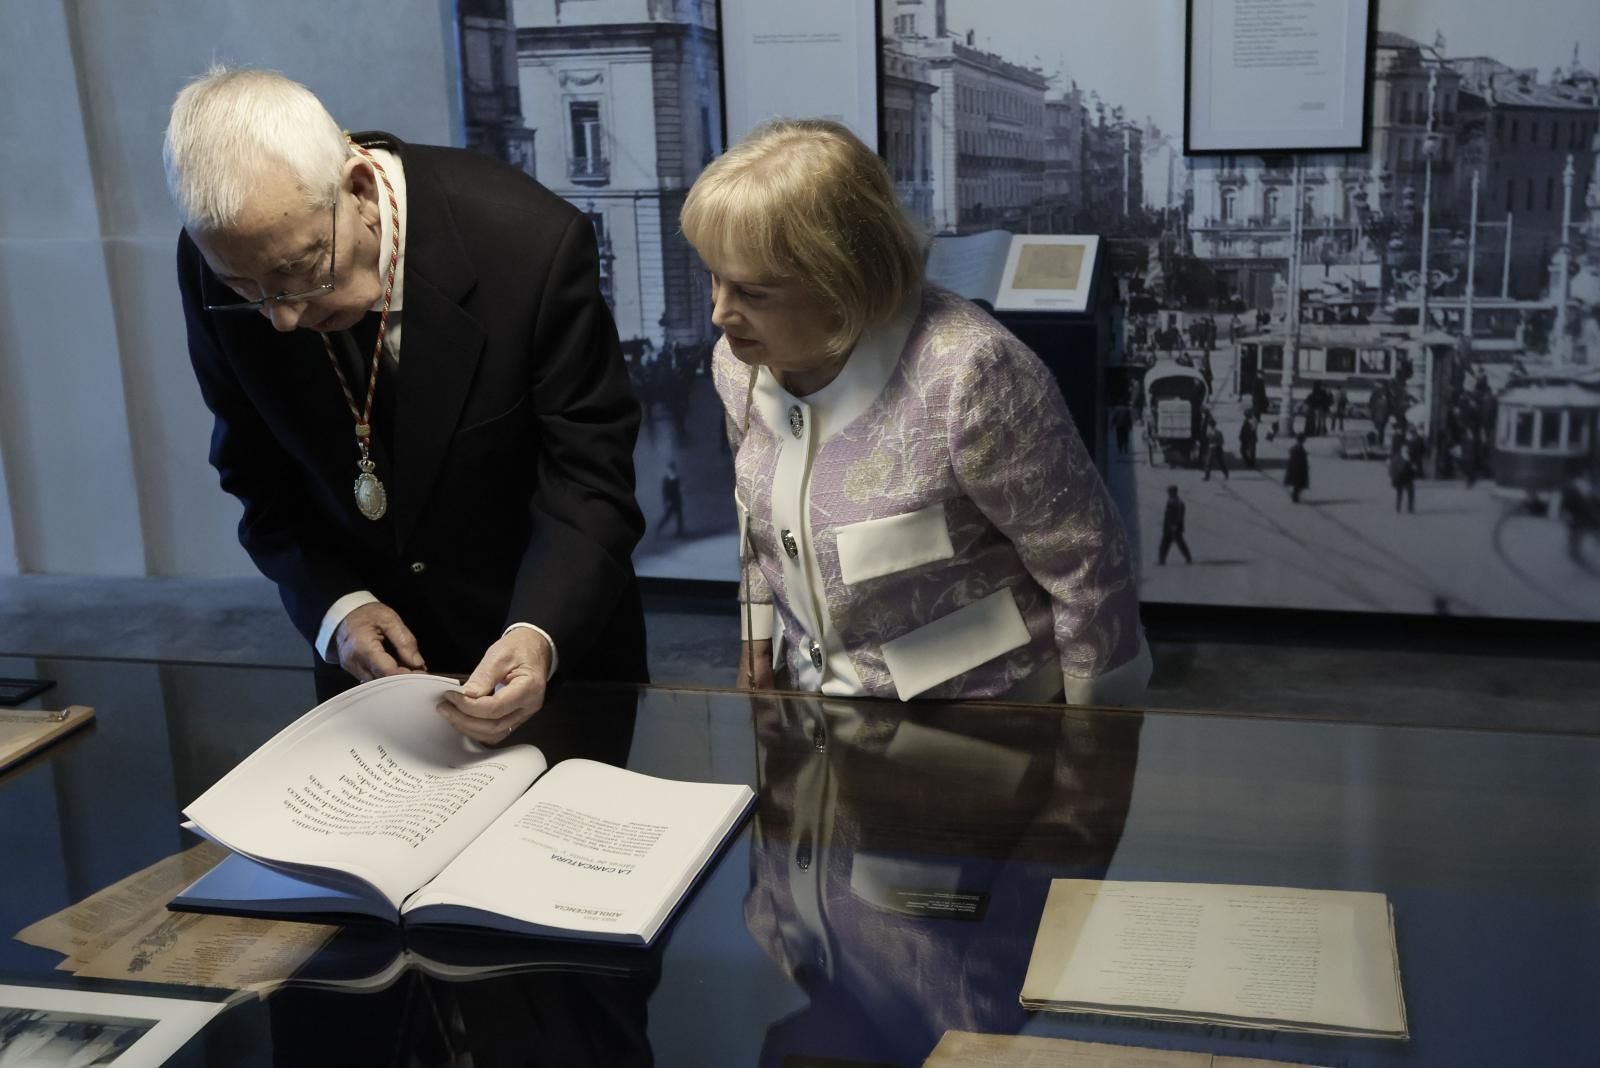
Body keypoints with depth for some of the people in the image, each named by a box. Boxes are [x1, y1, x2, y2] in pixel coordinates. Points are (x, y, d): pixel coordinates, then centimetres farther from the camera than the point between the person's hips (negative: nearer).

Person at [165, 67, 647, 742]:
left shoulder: (532, 242, -26)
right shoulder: (215, 265, -14)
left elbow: (588, 480, -20)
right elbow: (258, 473, -1)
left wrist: (539, 636, -35)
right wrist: (334, 607, -16)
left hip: (553, 643, -2)